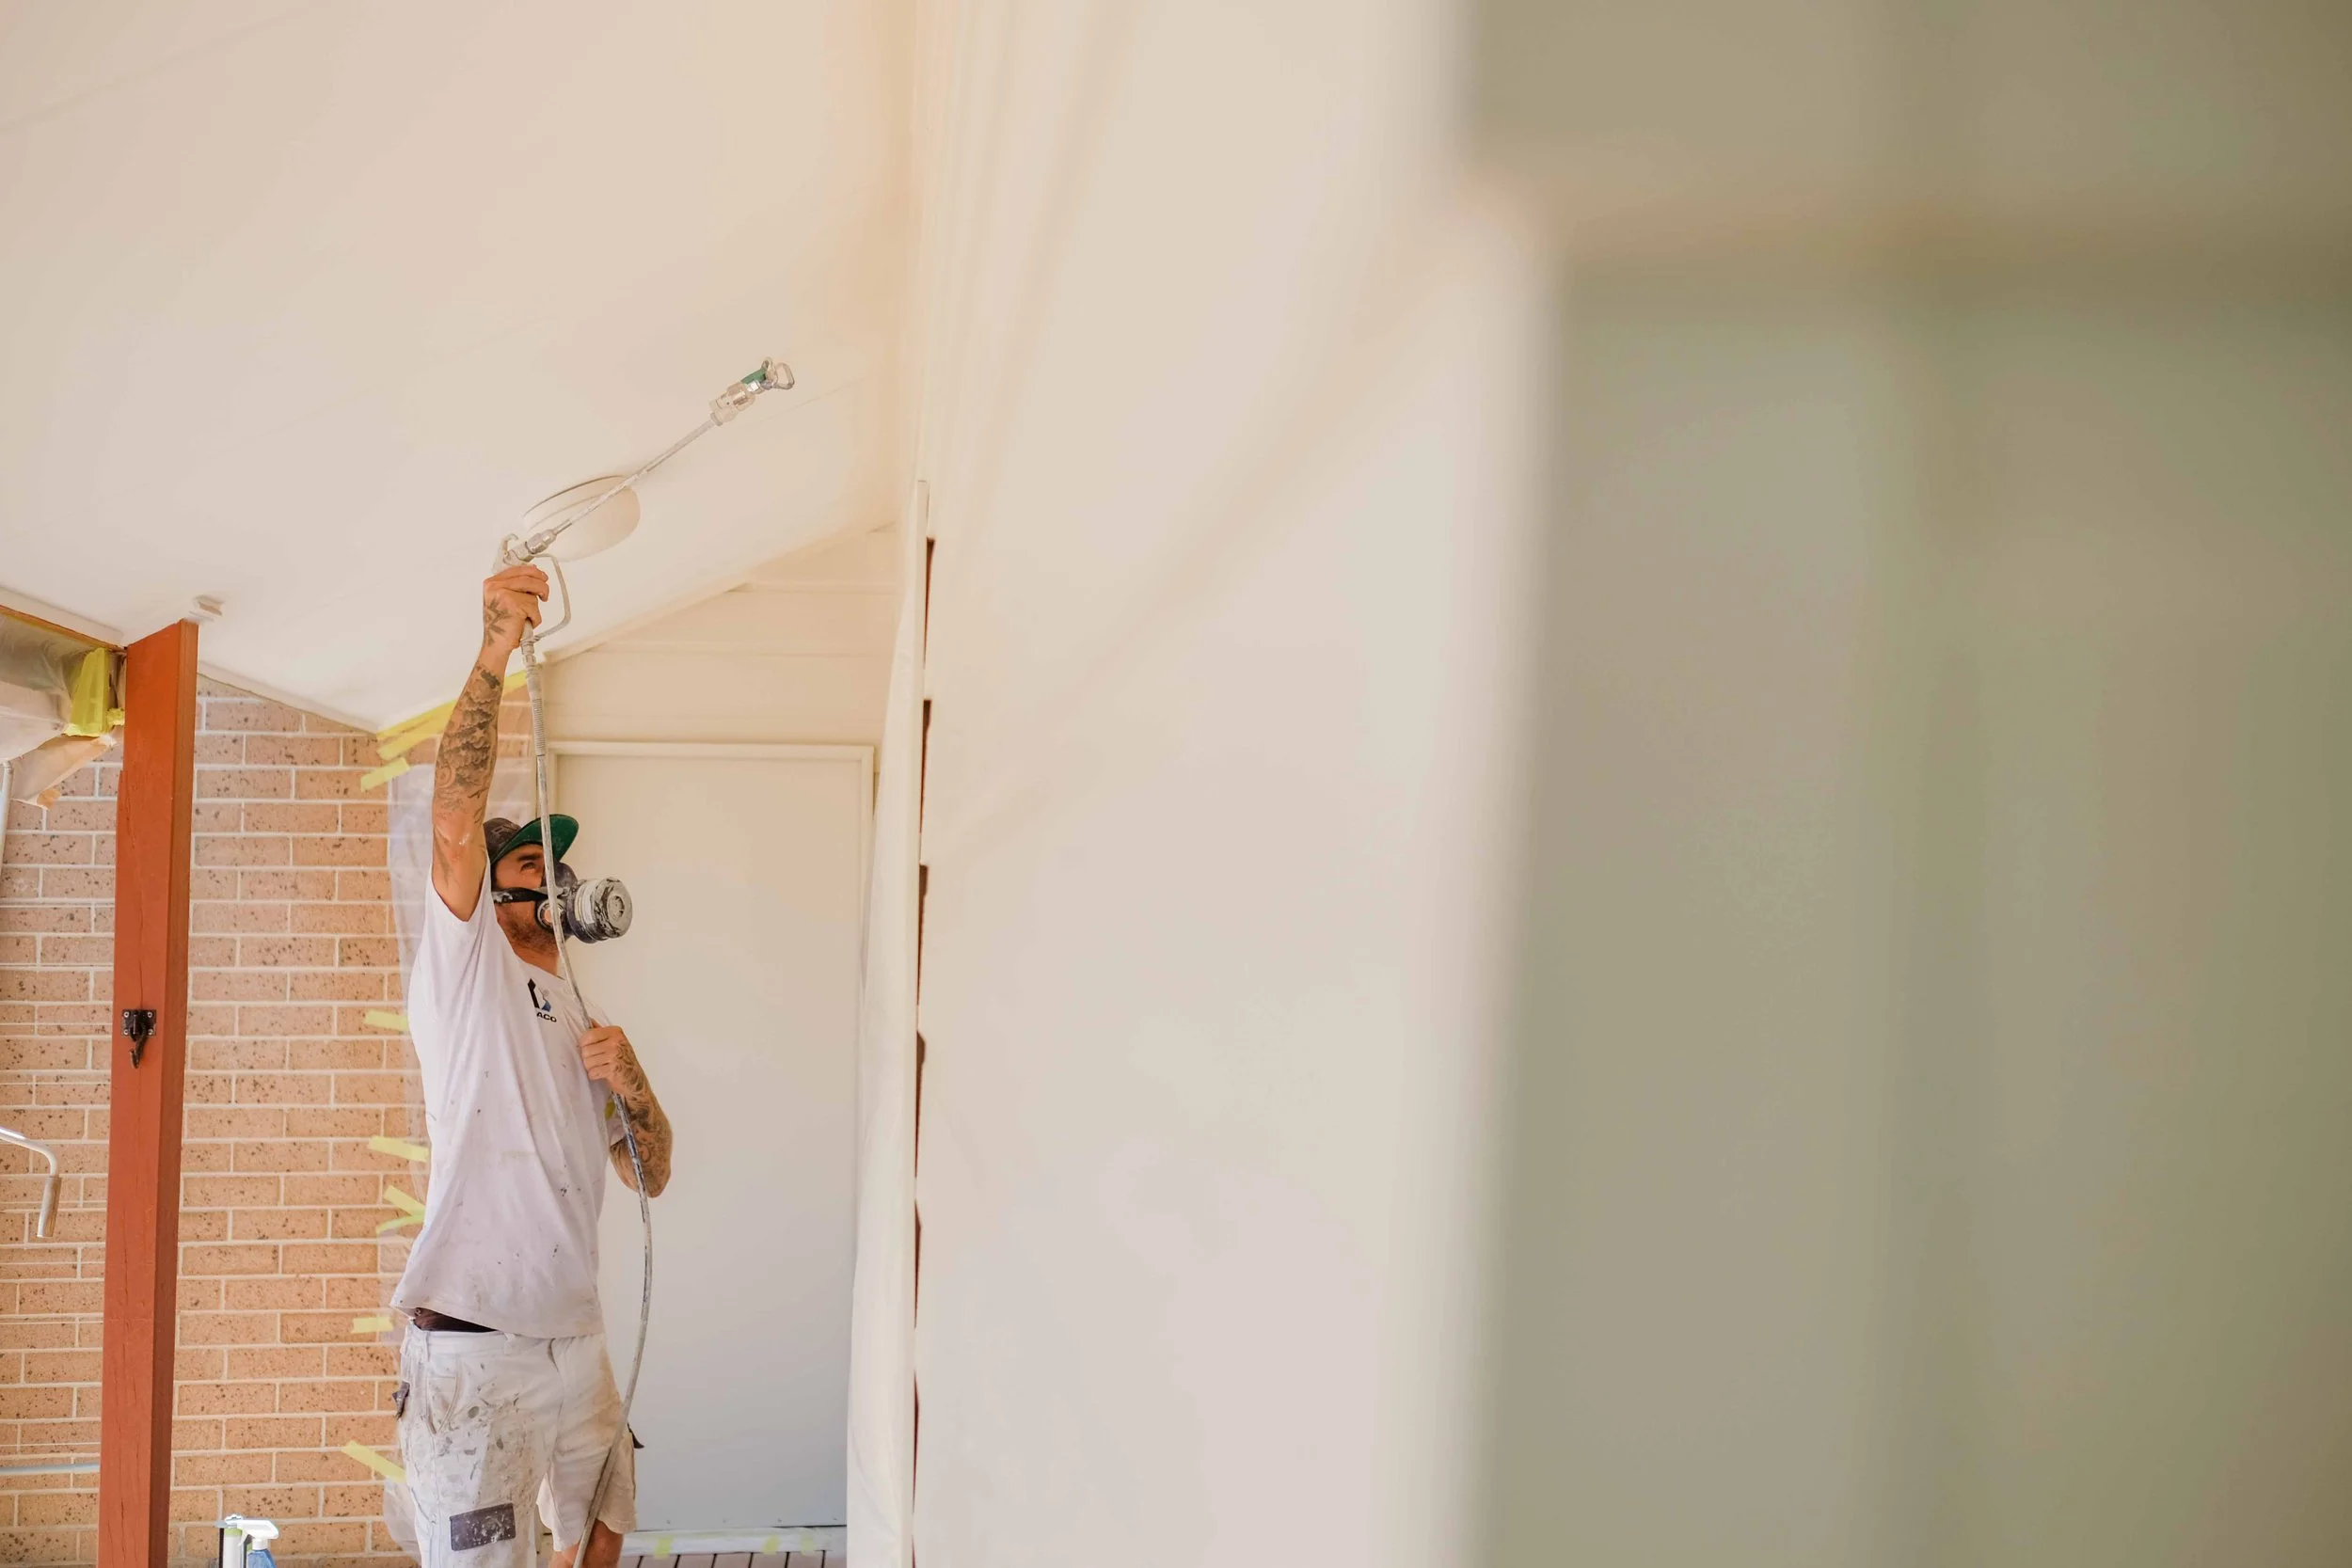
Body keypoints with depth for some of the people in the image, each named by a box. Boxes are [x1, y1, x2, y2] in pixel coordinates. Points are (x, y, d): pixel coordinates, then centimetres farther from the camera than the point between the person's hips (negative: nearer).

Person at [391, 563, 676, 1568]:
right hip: (471, 1354, -7)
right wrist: (494, 652, -27)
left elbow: (651, 1177, 18)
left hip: (576, 1346, 7)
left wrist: (631, 1085, -3)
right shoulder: (462, 966, 2)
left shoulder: (584, 1020, 22)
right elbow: (456, 816, -16)